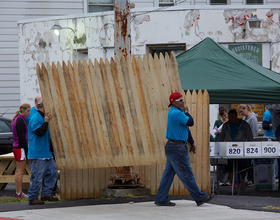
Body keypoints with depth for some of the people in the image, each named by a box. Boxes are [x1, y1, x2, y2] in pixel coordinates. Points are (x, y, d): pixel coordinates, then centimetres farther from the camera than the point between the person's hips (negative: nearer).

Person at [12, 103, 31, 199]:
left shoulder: (17, 119, 15)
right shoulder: (20, 120, -16)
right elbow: (22, 137, -19)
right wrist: (27, 151, -16)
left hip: (17, 147, 10)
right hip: (21, 148, -10)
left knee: (19, 171, 12)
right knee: (20, 171, -7)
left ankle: (18, 192, 15)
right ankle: (19, 193, -6)